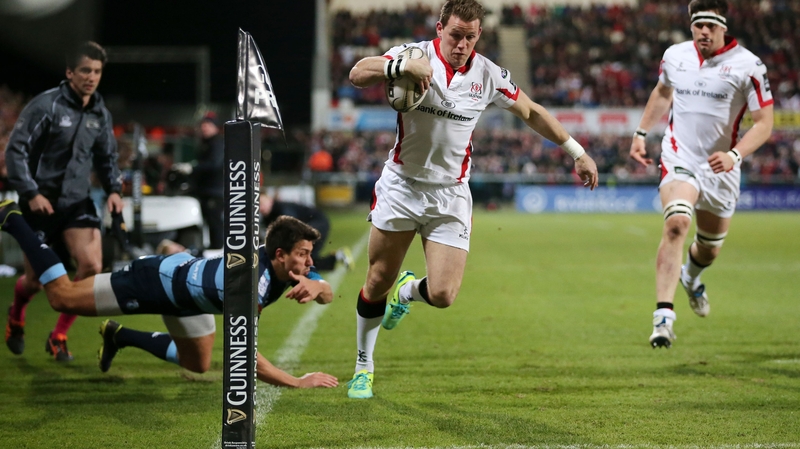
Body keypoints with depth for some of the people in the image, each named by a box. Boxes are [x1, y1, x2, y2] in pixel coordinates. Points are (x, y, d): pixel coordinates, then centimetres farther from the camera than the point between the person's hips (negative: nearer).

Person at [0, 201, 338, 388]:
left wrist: (315, 286, -39)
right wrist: (298, 382, -48)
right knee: (62, 296, 5)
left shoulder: (290, 265, -20)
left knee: (197, 365, 22)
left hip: (186, 272, 8)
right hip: (156, 282, -8)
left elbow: (327, 295, -14)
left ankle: (120, 336, 41)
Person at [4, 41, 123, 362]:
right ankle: (16, 317, 41)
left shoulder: (100, 115, 5)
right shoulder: (46, 105, -13)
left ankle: (59, 336, 2)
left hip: (77, 202, 4)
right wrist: (30, 193, -19)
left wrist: (113, 190, 1)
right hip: (41, 202, -4)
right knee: (37, 280, 4)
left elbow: (106, 158, 18)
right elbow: (15, 150, -12)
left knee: (92, 266, -17)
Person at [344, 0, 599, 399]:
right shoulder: (414, 54, -10)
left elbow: (531, 112, 12)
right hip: (401, 186, -1)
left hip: (450, 195, 1)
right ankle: (364, 368, 25)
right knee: (378, 282, 3)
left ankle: (407, 292, 27)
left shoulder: (488, 75, -3)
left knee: (442, 295, -10)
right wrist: (404, 66, -42)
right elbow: (358, 75, -26)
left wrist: (577, 152, 13)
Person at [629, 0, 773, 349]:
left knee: (710, 248, 16)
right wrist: (641, 132, 19)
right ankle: (663, 316, -31)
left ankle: (690, 277, 55)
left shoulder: (747, 65, -10)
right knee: (676, 223, -28)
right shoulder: (674, 56, 1)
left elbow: (764, 123, -8)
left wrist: (734, 154, -23)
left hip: (720, 168, 1)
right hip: (679, 160, 0)